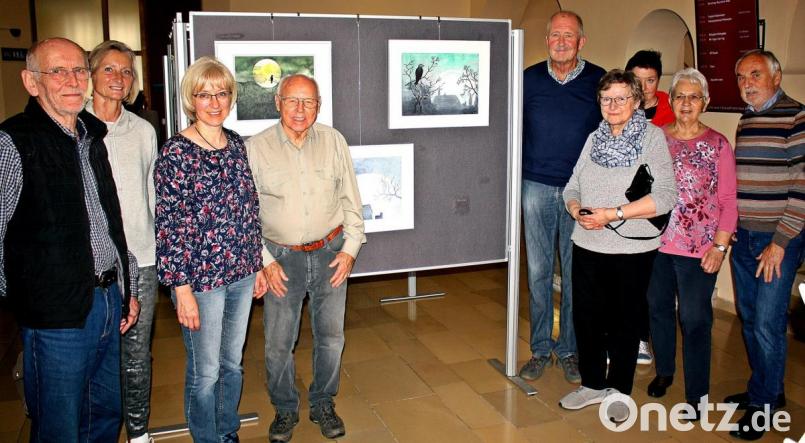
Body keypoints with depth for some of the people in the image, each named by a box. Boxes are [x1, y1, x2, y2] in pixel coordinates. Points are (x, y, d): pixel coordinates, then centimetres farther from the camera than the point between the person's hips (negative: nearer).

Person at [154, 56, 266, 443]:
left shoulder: (236, 145, 5)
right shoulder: (176, 152, -13)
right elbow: (168, 225, -14)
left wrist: (257, 266, 13)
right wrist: (182, 288, -16)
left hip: (241, 274, 6)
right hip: (200, 279, -6)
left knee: (233, 363, 19)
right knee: (205, 372, 9)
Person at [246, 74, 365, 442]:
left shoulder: (333, 141, 0)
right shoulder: (255, 148, -6)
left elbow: (351, 200, 6)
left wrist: (350, 247, -1)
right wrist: (264, 261, -7)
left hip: (331, 253, 2)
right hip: (281, 258, -1)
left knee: (331, 337, 12)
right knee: (277, 343, 6)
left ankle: (323, 405, 34)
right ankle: (285, 410, 30)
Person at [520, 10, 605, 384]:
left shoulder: (600, 82, 1)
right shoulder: (529, 79, 3)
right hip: (537, 188, 1)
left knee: (576, 273, 6)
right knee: (538, 271, 6)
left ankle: (569, 350, 22)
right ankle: (540, 349, 20)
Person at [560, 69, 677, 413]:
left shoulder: (652, 137, -7)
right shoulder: (595, 138, 9)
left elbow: (665, 197, -16)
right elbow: (572, 186, 12)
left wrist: (612, 214, -20)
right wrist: (577, 210, -10)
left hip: (631, 249, -5)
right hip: (588, 246, 5)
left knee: (622, 321, 10)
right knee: (586, 317, 12)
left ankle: (618, 390, 29)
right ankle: (593, 384, 31)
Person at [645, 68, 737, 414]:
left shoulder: (718, 145, -3)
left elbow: (728, 201, -3)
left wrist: (720, 245, -9)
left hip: (698, 249, -3)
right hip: (656, 243, 3)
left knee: (695, 319, 1)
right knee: (659, 308, 16)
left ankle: (697, 395, 14)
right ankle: (664, 370, 37)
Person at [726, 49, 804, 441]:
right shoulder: (745, 121, 13)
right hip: (742, 236, 7)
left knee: (767, 325, -3)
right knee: (749, 319, 14)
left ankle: (762, 405, 13)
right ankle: (768, 389, 32)